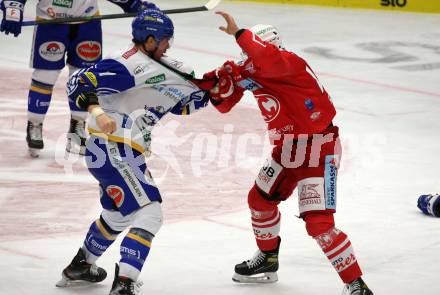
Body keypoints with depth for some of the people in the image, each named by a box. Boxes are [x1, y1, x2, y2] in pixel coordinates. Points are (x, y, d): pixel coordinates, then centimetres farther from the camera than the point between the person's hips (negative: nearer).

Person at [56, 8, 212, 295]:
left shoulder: (157, 65, 13)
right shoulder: (128, 65, -17)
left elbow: (182, 103, 18)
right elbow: (79, 83, -24)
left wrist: (212, 89, 5)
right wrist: (98, 112, -37)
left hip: (124, 152, 11)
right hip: (112, 150, -11)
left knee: (119, 213, 28)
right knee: (148, 213, -17)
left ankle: (80, 265, 46)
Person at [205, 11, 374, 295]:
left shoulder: (290, 63, -26)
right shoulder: (251, 71, -1)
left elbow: (269, 59, -50)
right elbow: (225, 103, 7)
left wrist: (237, 32, -43)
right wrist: (221, 85, -14)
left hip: (319, 151, -9)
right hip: (287, 149, 9)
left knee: (319, 223, -17)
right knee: (260, 200, 23)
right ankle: (267, 260, 49)